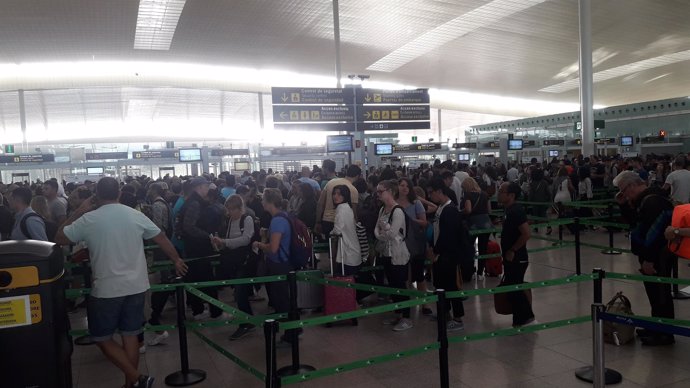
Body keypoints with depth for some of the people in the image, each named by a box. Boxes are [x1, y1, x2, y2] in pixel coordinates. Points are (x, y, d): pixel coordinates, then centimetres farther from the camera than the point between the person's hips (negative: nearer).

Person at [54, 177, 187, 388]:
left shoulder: (88, 219, -8)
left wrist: (79, 211, 8)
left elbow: (59, 239, 3)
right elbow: (162, 238, 7)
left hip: (106, 289, -3)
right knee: (130, 334, 14)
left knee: (102, 338, 11)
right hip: (136, 286, 4)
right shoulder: (135, 215, 0)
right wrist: (176, 260, 21)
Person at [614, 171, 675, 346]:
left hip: (658, 257, -11)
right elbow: (634, 221, 22)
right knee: (654, 292, 18)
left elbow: (655, 232, -27)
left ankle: (664, 334, 7)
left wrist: (649, 259, -25)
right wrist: (624, 205, 7)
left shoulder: (653, 201, -21)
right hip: (652, 255, 11)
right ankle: (656, 328, 30)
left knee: (660, 293, -2)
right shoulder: (644, 200, 12)